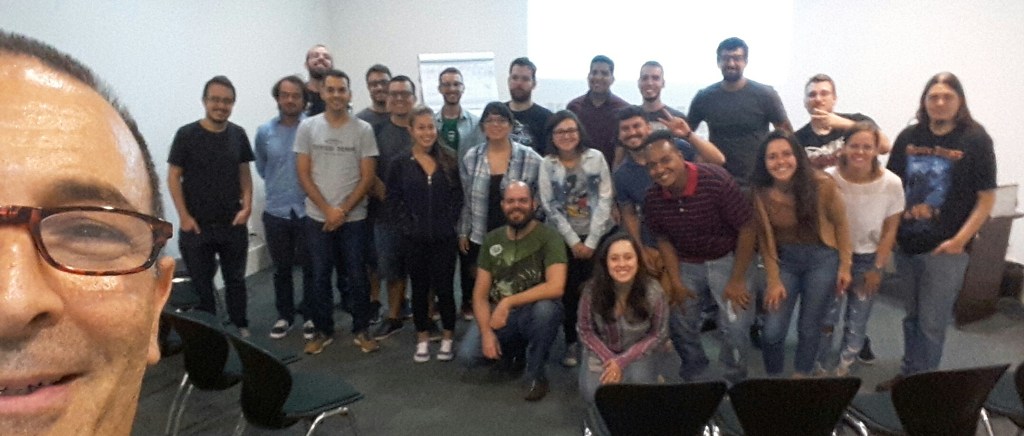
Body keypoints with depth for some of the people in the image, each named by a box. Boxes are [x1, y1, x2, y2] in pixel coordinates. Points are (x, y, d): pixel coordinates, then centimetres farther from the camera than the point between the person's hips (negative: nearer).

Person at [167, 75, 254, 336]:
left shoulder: (238, 134, 1)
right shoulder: (186, 135, -9)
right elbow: (173, 177, -6)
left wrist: (246, 206, -4)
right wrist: (184, 216, -11)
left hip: (234, 224, 3)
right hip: (197, 226, -2)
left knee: (235, 279, 14)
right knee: (201, 283, 10)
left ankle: (240, 326, 30)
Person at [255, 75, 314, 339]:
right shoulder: (264, 131, 2)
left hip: (308, 210, -3)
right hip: (275, 211, 3)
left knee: (310, 267, 8)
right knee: (281, 268, 13)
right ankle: (284, 316, 28)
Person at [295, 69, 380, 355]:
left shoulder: (363, 130, -2)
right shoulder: (307, 127, 1)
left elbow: (367, 177, -4)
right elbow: (303, 175, -1)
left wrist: (343, 211, -10)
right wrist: (327, 209, -9)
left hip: (354, 218, -1)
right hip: (317, 218, 1)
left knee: (357, 277, 6)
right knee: (320, 277, 9)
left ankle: (361, 330, 22)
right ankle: (323, 331, 24)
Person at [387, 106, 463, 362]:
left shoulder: (449, 160, 2)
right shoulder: (400, 164, -1)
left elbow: (458, 196, 4)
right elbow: (393, 200, 0)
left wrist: (450, 223, -5)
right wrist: (407, 226, -8)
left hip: (444, 237, 0)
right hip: (414, 238, 0)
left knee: (444, 287, 4)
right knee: (420, 288, 11)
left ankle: (447, 338, 20)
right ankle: (423, 339, 24)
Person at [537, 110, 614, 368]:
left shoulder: (596, 158, -3)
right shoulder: (546, 164, -2)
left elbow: (604, 200, -5)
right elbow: (550, 207, -4)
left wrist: (591, 241, -9)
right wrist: (574, 241, -8)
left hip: (598, 236, 0)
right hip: (563, 238, 0)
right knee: (569, 291, 3)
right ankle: (571, 342, 20)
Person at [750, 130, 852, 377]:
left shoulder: (821, 184, -17)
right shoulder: (760, 193, -13)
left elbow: (841, 224, -3)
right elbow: (764, 239, -5)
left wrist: (845, 266, -1)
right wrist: (773, 280, -5)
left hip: (822, 258, -1)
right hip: (784, 260, 1)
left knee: (808, 328, 7)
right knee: (772, 332, -2)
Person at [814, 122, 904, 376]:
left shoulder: (891, 183, -14)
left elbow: (890, 230, -4)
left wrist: (877, 268, -3)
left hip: (868, 259, 1)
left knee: (857, 322, 9)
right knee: (825, 317, 6)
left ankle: (843, 370, 29)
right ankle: (818, 370, 26)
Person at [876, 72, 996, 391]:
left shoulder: (975, 139, -7)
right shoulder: (909, 136, 3)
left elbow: (987, 197, -6)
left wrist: (961, 239, -13)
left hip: (945, 248, -4)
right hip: (907, 243, 4)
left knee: (931, 323, 3)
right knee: (912, 317, 18)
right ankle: (907, 374, 32)